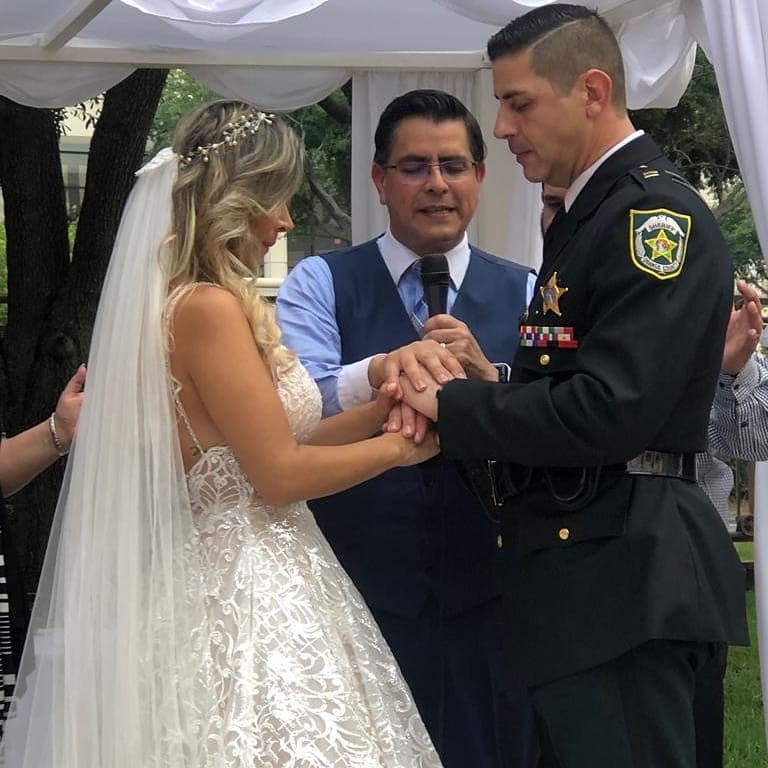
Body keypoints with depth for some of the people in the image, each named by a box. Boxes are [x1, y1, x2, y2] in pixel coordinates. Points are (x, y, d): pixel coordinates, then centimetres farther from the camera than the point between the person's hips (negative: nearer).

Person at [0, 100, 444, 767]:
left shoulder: (171, 301, 11)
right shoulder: (210, 307, -16)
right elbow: (279, 474, -16)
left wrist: (379, 409, 8)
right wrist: (397, 447, -3)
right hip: (251, 604, -9)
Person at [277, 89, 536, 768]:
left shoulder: (525, 296, 6)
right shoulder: (320, 284, 0)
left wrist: (486, 375, -22)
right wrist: (382, 369, -35)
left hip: (482, 604, 2)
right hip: (354, 601, -1)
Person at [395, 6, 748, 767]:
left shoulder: (657, 213, -13)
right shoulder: (588, 214, 16)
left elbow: (607, 412, -22)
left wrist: (453, 407, -12)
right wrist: (480, 384, -2)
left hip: (622, 579, -10)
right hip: (574, 568, 10)